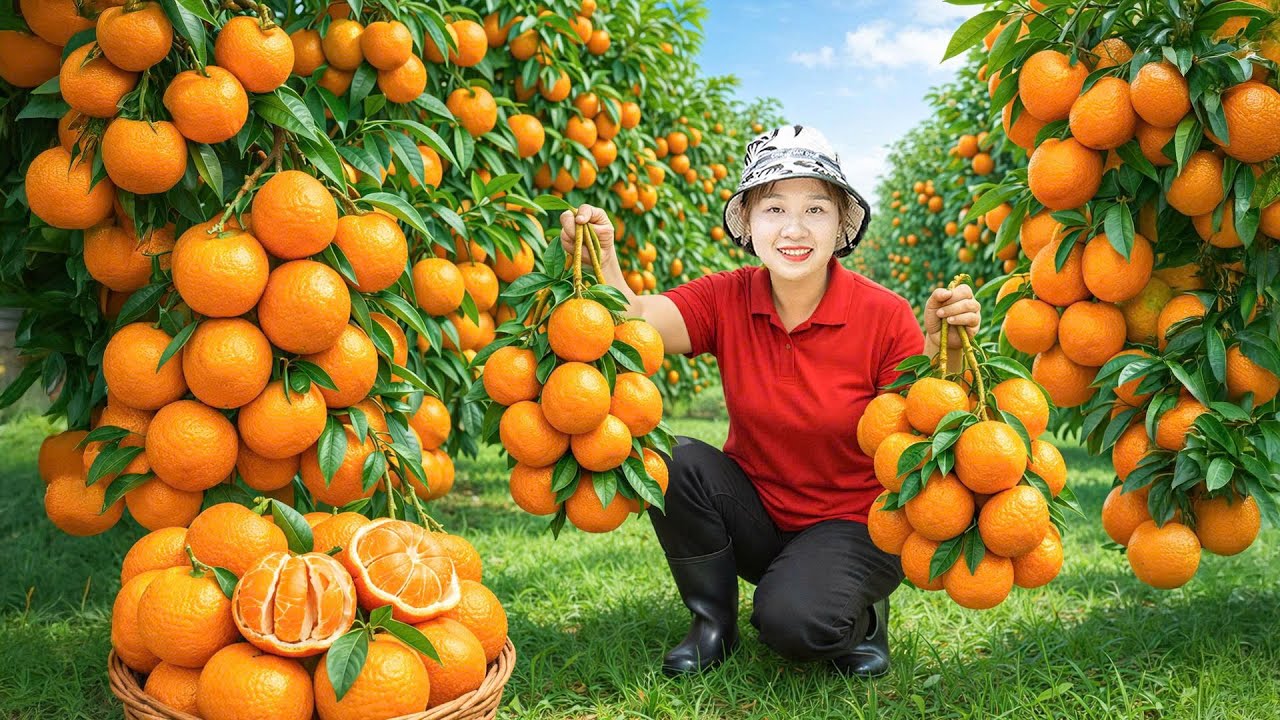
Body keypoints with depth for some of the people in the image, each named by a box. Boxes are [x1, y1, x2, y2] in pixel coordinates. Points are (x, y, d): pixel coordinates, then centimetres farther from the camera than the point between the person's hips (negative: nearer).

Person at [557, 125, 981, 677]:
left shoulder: (885, 316, -16)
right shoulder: (726, 300, -10)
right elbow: (638, 322, -27)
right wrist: (602, 263, -46)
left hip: (853, 524, -3)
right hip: (754, 517, 4)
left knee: (793, 620, -31)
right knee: (672, 458, -23)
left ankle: (863, 615, 7)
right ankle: (714, 622, 0)